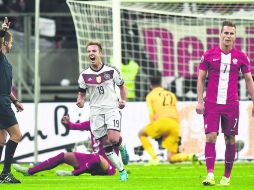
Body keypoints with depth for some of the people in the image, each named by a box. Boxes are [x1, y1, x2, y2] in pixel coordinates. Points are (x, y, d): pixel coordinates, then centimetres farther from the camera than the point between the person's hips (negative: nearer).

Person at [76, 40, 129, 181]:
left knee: (114, 139, -23)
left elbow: (122, 86, 13)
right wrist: (80, 101, -10)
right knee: (106, 145, -1)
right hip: (96, 112, 2)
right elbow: (82, 93, 12)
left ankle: (122, 147, 13)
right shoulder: (84, 75, 2)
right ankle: (122, 171, 13)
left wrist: (123, 100, -4)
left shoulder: (111, 71, -1)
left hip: (112, 109, -2)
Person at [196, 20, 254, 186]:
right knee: (211, 137, -12)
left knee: (230, 140, 3)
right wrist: (200, 101, -3)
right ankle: (210, 175, -17)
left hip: (231, 104, 1)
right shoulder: (209, 55, 1)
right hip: (211, 103, -1)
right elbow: (201, 78, 5)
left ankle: (227, 176, 13)